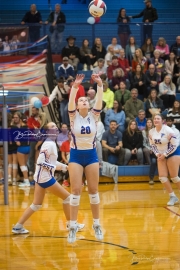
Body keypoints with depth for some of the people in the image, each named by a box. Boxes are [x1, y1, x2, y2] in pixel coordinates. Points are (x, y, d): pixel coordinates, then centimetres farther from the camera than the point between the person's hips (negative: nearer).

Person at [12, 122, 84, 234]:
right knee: (67, 197, 2)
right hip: (45, 177, -10)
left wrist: (64, 166, 13)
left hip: (41, 177, 10)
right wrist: (55, 167, -21)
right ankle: (70, 224, 13)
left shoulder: (52, 143, 12)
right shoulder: (49, 144, -17)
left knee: (36, 205, 13)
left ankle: (18, 227, 12)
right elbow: (41, 162, -23)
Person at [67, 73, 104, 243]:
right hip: (76, 155, -2)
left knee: (93, 190, 5)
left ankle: (96, 224, 15)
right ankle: (73, 227, 0)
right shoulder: (73, 116, -3)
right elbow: (70, 104, -22)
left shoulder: (94, 116, 1)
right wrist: (74, 87, -37)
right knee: (75, 190, -4)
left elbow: (99, 102, -15)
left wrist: (100, 85, -30)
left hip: (91, 155, 2)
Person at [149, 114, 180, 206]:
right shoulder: (151, 132, -4)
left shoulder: (168, 130, -21)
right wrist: (157, 154, -8)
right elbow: (152, 144, 9)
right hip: (161, 155, 6)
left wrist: (165, 155, -18)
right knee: (162, 177, -4)